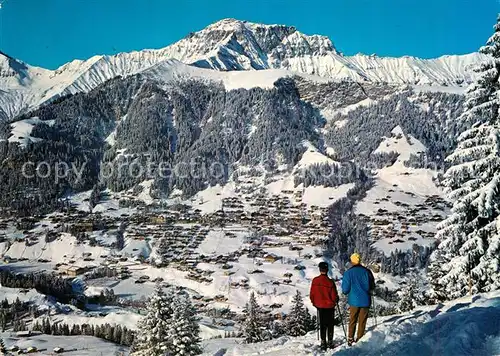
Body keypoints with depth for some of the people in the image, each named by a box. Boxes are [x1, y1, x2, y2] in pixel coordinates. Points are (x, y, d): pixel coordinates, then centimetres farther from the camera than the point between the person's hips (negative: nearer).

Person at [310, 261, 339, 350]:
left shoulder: (315, 280, -11)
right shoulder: (330, 282, -20)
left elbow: (312, 294, -4)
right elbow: (334, 296, -14)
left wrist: (314, 303, 13)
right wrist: (335, 301, 9)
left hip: (320, 306, 2)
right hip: (330, 306, -2)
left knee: (322, 325, 12)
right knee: (330, 325, 12)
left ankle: (323, 343, 12)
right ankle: (330, 342, 13)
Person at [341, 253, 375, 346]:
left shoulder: (348, 273, -10)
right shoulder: (367, 271, -7)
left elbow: (345, 289, -9)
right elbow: (372, 287, 1)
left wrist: (344, 291, 13)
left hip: (354, 300, 0)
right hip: (365, 301, 0)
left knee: (352, 321, 16)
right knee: (362, 322, 10)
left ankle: (350, 339, 18)